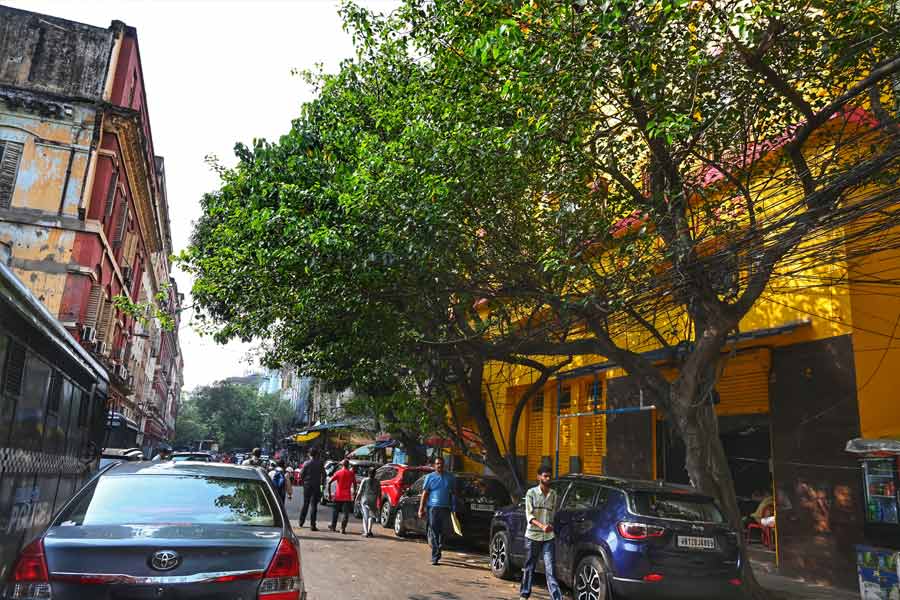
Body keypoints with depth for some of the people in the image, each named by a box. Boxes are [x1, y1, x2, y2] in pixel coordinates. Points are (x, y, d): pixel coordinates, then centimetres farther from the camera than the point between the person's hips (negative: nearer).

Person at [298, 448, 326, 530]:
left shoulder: (306, 463, -5)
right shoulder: (320, 464, -4)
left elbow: (301, 474, -3)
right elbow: (323, 474, -2)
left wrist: (302, 482, 14)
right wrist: (322, 483, 10)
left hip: (307, 485, 1)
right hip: (316, 486, -1)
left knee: (305, 504, 17)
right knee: (314, 505, 1)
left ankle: (301, 521, 26)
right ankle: (312, 525, -2)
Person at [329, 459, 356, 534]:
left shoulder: (338, 472, -1)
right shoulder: (351, 473, 1)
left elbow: (329, 482, -6)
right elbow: (355, 484, 7)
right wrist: (354, 492, 21)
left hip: (338, 496, 1)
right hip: (347, 497, -1)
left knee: (335, 512, 18)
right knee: (346, 513, 1)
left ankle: (333, 526, 28)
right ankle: (343, 528, -7)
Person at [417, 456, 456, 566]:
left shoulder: (450, 478, 11)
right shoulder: (430, 477, 4)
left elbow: (453, 493, 14)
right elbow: (425, 493, 2)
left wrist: (453, 508, 6)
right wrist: (421, 509, -4)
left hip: (445, 508, 2)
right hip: (433, 507, -2)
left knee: (442, 532, 9)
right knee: (434, 532, -6)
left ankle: (438, 551, 27)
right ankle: (435, 557, -4)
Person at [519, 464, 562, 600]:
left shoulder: (553, 494, 7)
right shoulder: (531, 492, -3)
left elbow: (553, 514, 14)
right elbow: (529, 515, -9)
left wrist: (550, 526, -1)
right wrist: (542, 526, -23)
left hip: (549, 537, 2)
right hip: (533, 536, -2)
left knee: (550, 568, -4)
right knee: (529, 567, 10)